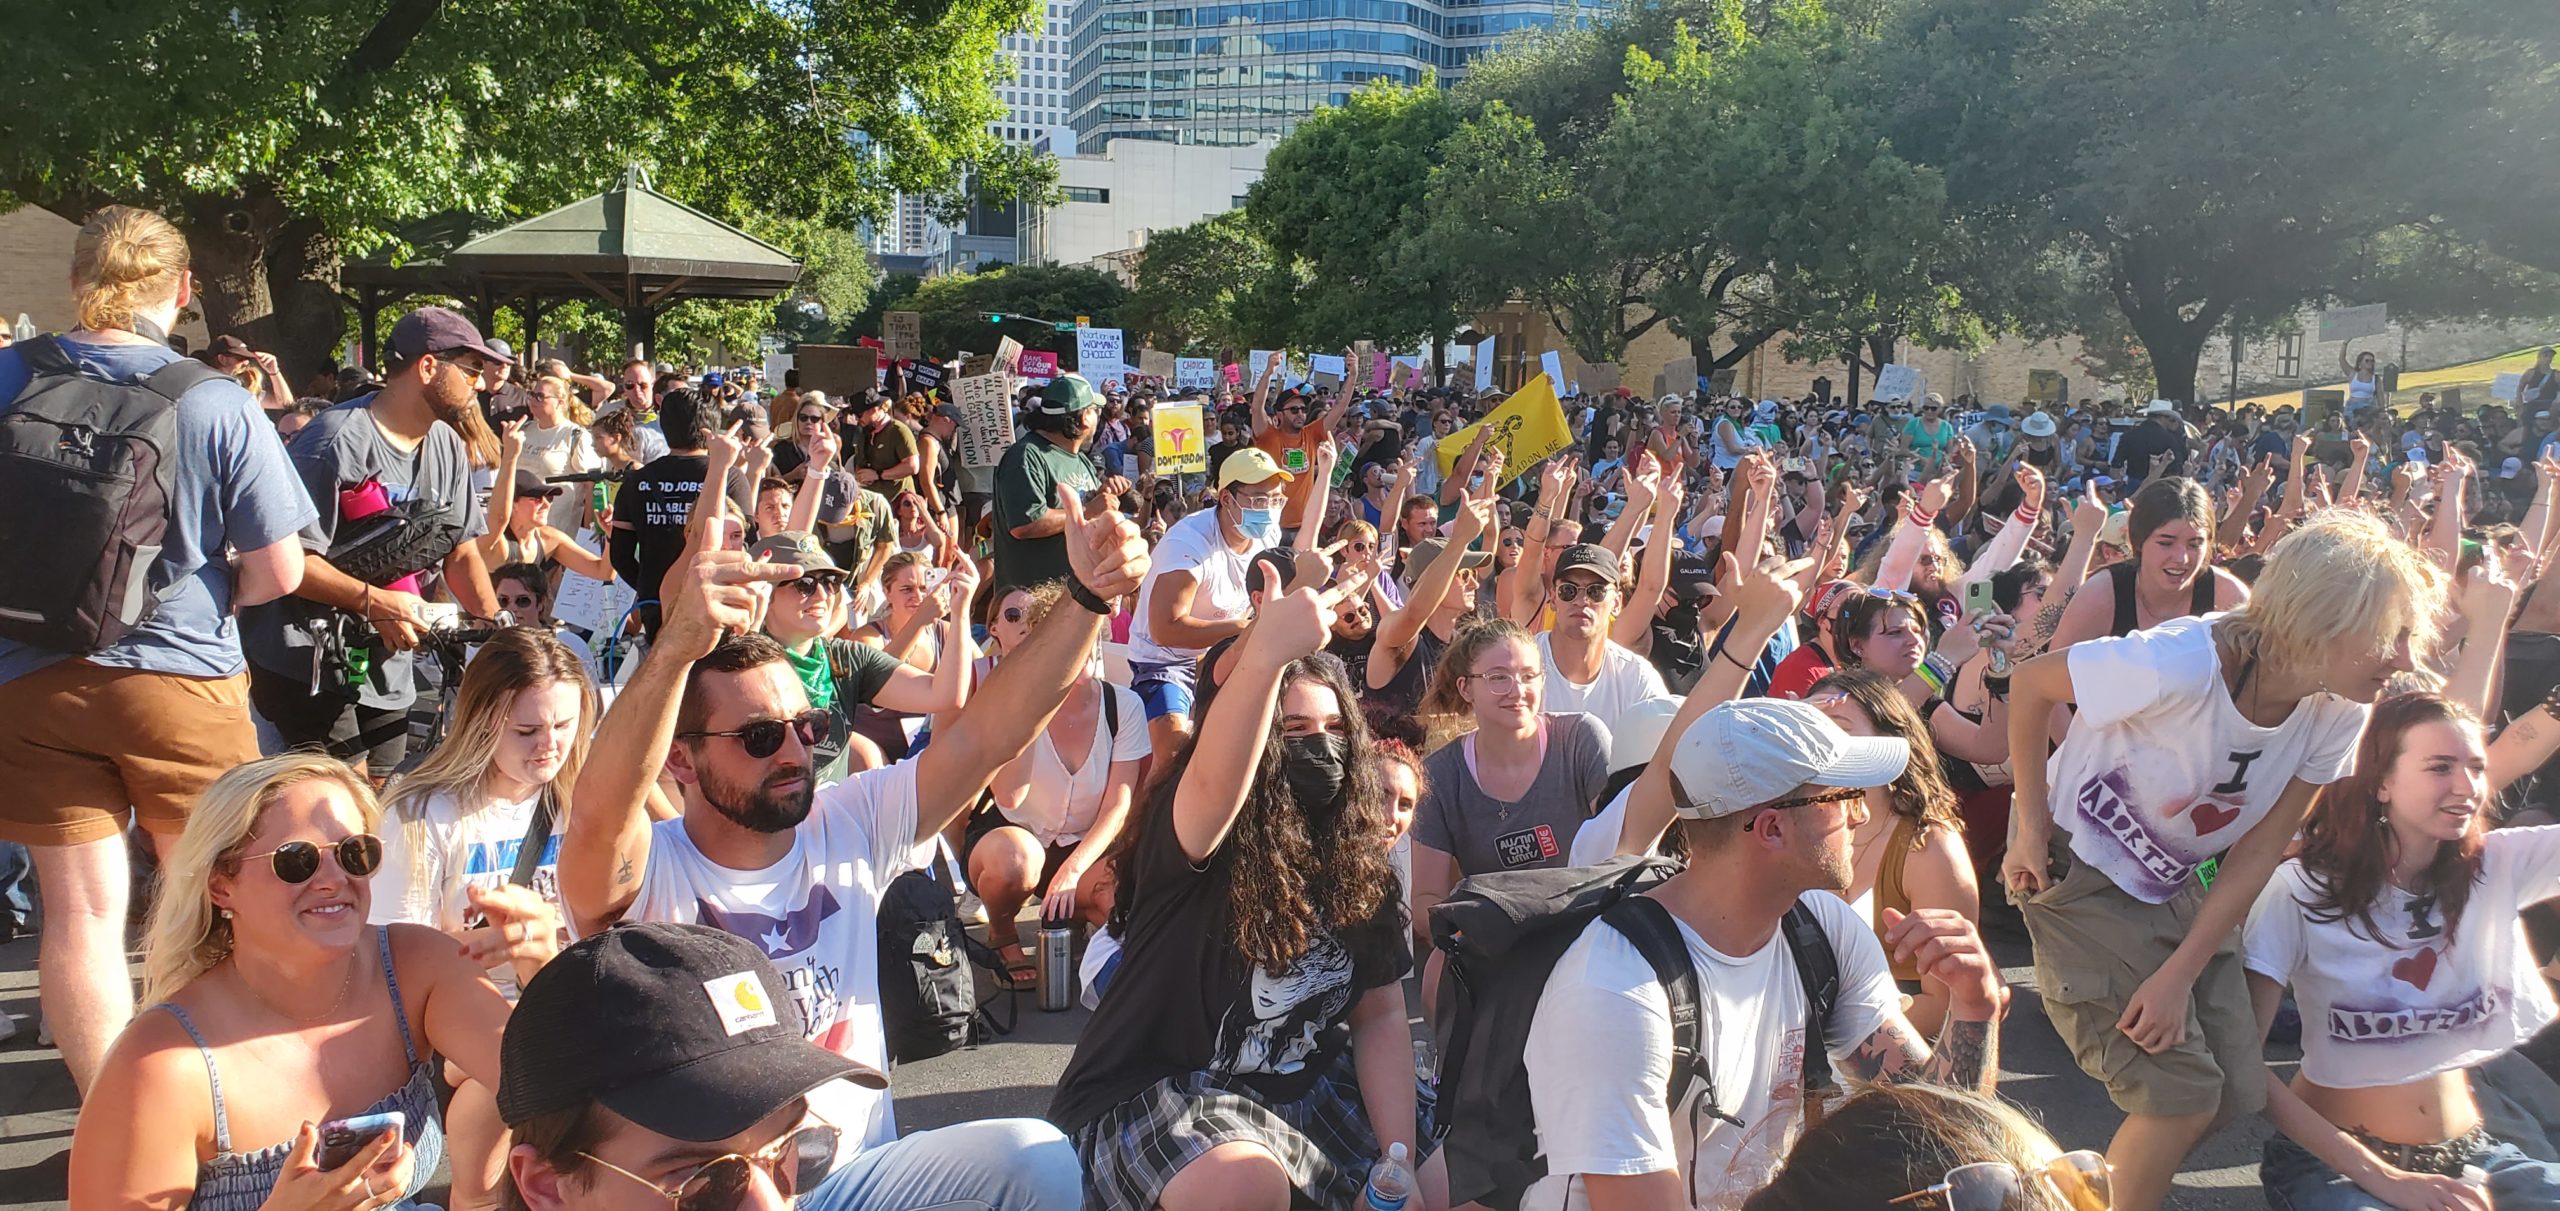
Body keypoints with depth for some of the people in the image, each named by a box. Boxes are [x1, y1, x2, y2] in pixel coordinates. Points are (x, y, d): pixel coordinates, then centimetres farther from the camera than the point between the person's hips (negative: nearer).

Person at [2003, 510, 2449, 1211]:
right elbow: (2028, 684, -19)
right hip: (2078, 865, -6)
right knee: (2183, 1093, -12)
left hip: (2176, 883, 7)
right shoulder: (2183, 664, -32)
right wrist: (2031, 826, -16)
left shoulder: (2338, 713, -12)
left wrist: (2180, 974, -12)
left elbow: (2259, 853, -7)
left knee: (2239, 1090, 2)